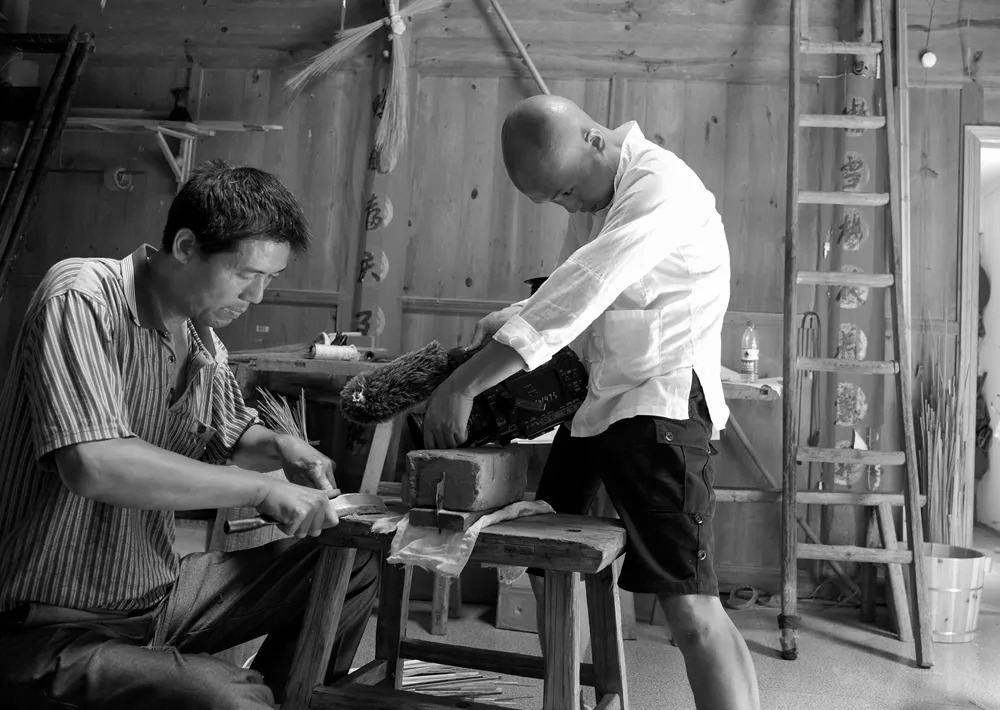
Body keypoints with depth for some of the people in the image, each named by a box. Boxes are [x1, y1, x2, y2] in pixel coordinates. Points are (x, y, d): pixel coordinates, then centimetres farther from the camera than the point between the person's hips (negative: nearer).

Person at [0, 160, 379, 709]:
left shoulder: (201, 333, 3)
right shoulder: (83, 298, -19)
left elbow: (229, 436, 21)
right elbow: (94, 466, -34)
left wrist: (280, 447, -2)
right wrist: (262, 488, -27)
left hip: (159, 595, 8)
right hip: (57, 627, -8)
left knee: (351, 566, 4)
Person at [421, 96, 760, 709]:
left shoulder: (662, 186, -18)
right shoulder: (593, 198, 11)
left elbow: (582, 292, -28)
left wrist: (465, 383, -28)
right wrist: (510, 320, -1)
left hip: (659, 403, -9)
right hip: (592, 400, 9)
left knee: (690, 608, -15)